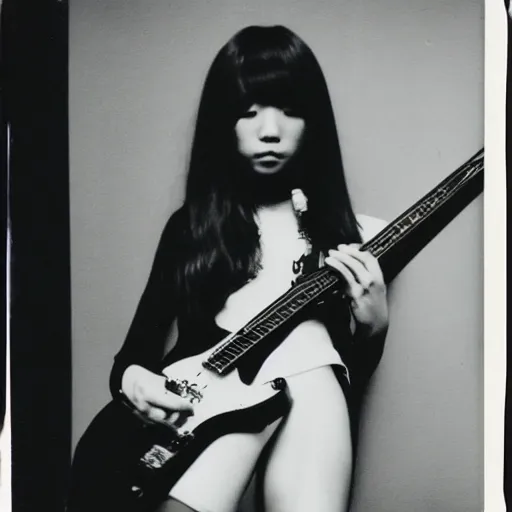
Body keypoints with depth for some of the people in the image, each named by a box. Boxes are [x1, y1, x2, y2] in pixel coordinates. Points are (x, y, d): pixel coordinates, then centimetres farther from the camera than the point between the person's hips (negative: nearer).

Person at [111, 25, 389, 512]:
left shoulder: (352, 237, 11)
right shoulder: (190, 226, 15)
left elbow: (353, 373, 11)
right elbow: (137, 349, 14)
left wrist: (373, 322, -8)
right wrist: (131, 379, -6)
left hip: (307, 398, 1)